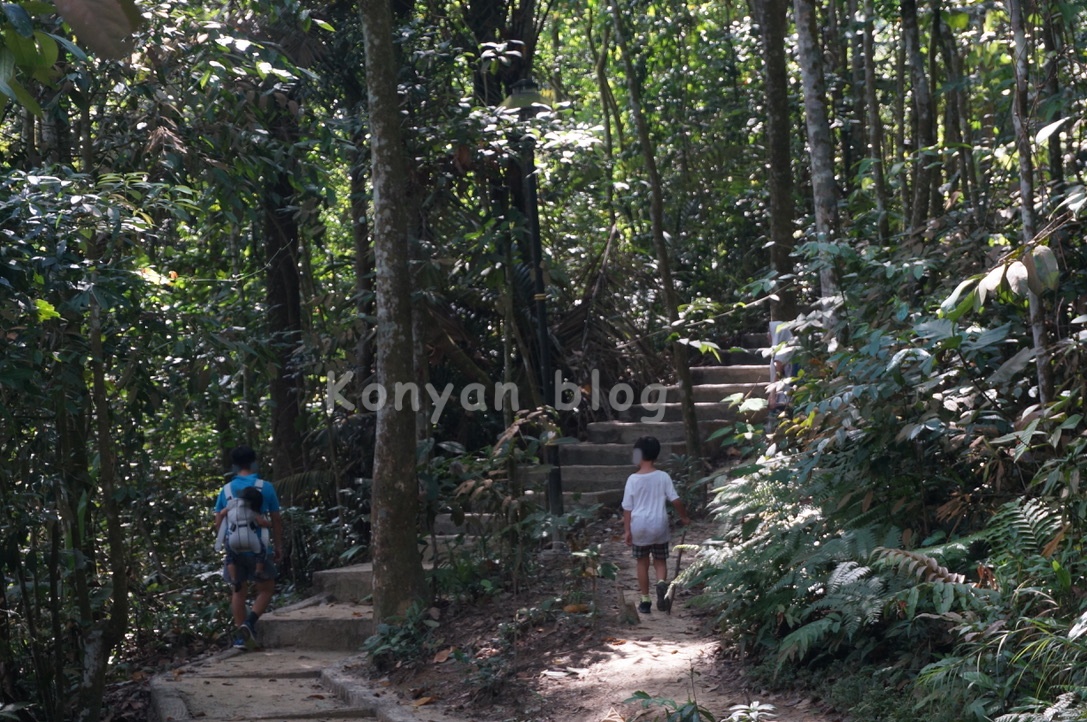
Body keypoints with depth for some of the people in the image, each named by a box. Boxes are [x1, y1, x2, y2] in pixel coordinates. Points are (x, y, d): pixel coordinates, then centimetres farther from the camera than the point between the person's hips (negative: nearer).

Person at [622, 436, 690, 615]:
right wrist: (684, 517, 10)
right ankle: (662, 583, -18)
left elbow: (627, 508, -6)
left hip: (639, 527, 0)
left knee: (642, 563, 13)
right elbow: (675, 500, -6)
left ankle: (645, 601, 16)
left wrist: (627, 530, 1)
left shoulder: (633, 479, -8)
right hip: (659, 526, 0)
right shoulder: (663, 477, -5)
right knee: (660, 561, 12)